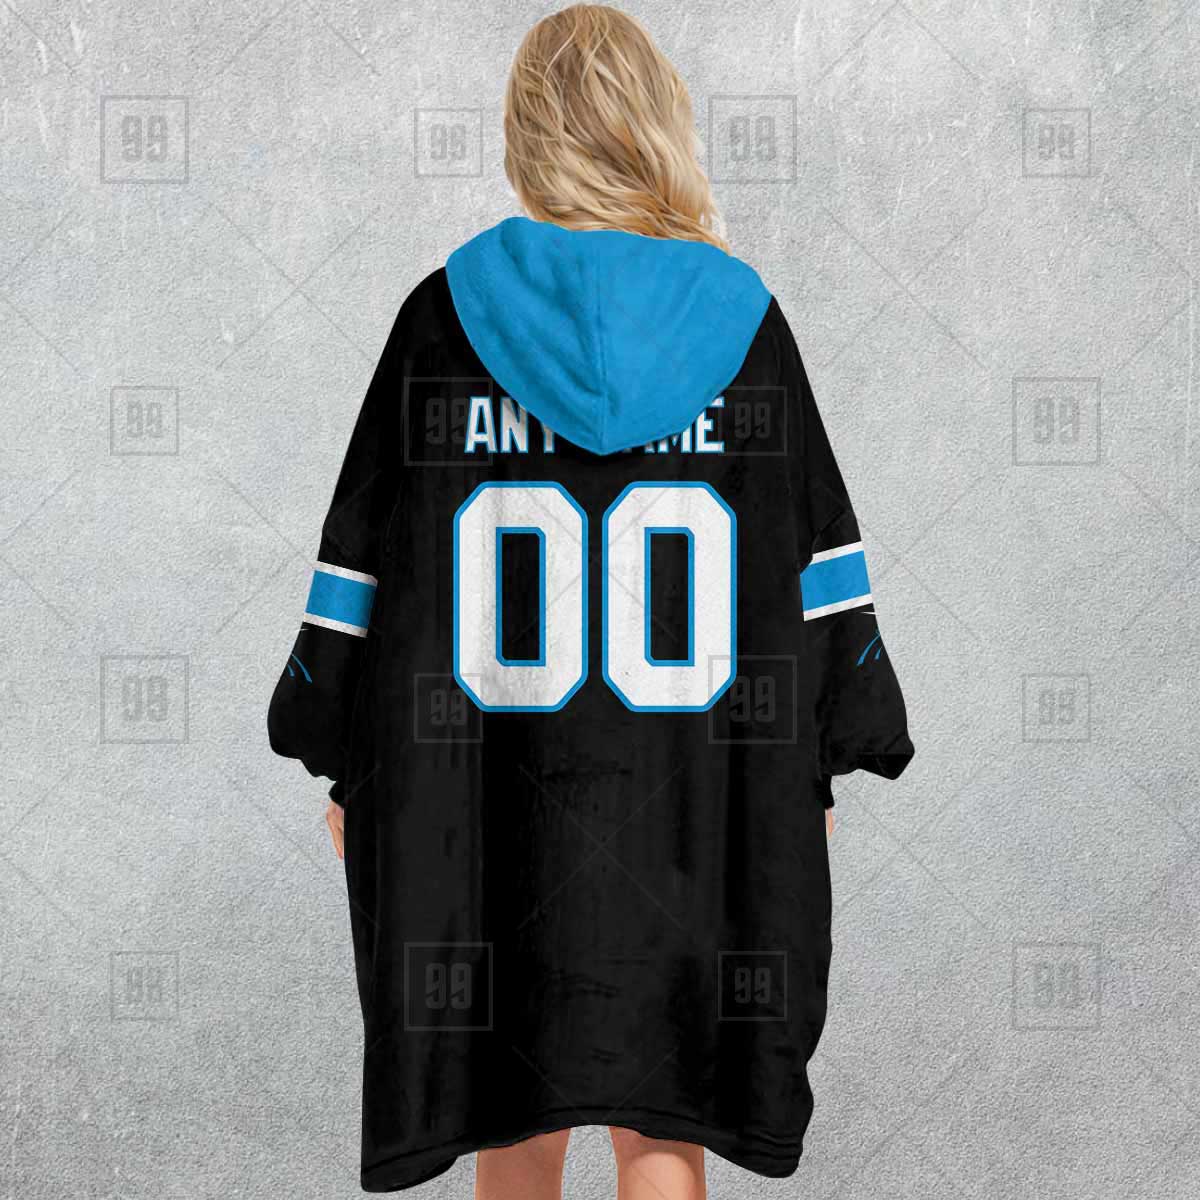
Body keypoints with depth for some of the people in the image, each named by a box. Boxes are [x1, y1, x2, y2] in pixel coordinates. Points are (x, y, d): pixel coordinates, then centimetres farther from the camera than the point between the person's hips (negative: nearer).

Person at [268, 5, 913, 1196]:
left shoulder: (446, 313, -4)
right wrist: (817, 769, 7)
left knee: (512, 1102, 17)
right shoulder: (739, 316, -2)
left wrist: (346, 763, 7)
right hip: (690, 784, 0)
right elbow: (816, 557, -1)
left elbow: (366, 557, -3)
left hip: (489, 779, 0)